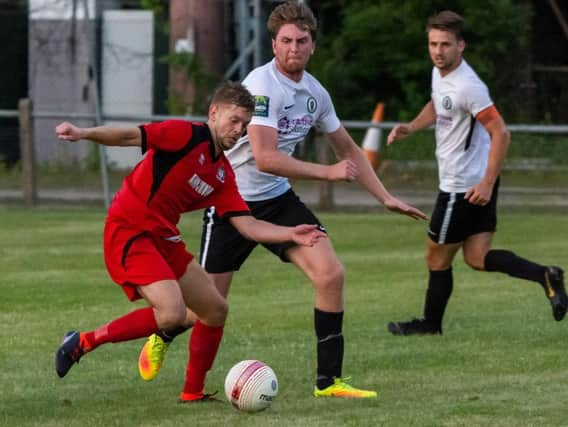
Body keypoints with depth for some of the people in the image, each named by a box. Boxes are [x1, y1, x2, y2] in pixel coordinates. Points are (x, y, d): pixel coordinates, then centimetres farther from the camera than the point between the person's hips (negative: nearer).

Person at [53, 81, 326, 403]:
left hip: (164, 239, 9)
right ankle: (84, 342, -11)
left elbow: (247, 225, 8)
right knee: (173, 314, -24)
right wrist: (85, 134, -37)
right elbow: (129, 136, -21)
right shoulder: (186, 135, -10)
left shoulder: (223, 174, 13)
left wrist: (290, 234, -6)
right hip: (129, 232, -9)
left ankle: (192, 394, 23)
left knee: (215, 311, 11)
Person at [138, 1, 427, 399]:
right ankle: (161, 339, 35)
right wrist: (329, 172, -26)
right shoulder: (262, 85, -23)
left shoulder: (315, 93, 2)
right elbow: (265, 158, -31)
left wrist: (386, 198, 12)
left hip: (279, 200, 6)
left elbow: (349, 150, 16)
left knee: (331, 274, -12)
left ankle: (329, 380, -6)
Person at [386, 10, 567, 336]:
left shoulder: (468, 87, -24)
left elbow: (500, 133, -25)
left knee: (438, 259, 7)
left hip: (467, 187, -9)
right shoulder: (439, 72, 5)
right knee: (477, 257, 8)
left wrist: (487, 184, -27)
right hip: (461, 182, 9)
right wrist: (410, 128, 7)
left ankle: (431, 324, 24)